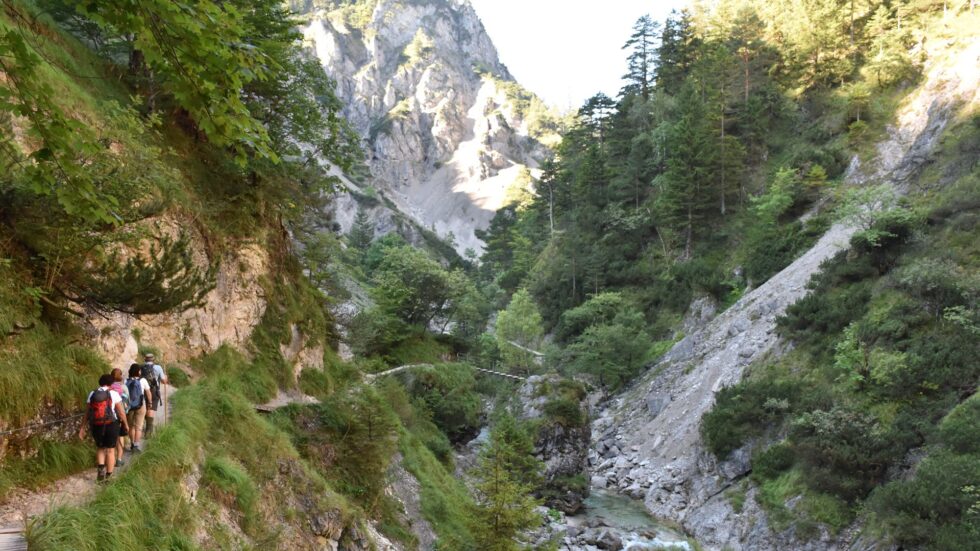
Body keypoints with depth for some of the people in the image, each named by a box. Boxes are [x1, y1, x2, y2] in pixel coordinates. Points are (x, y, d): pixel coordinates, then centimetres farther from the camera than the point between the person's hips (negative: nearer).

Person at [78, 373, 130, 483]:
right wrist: (126, 424, 9)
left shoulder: (92, 394, 0)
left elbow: (87, 413, 0)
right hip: (111, 425, -2)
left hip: (96, 426, 3)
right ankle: (108, 477, 14)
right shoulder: (114, 394, -8)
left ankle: (101, 468, 1)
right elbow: (121, 412, -5)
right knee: (110, 450, 11)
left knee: (100, 448, 23)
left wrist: (82, 428, 7)